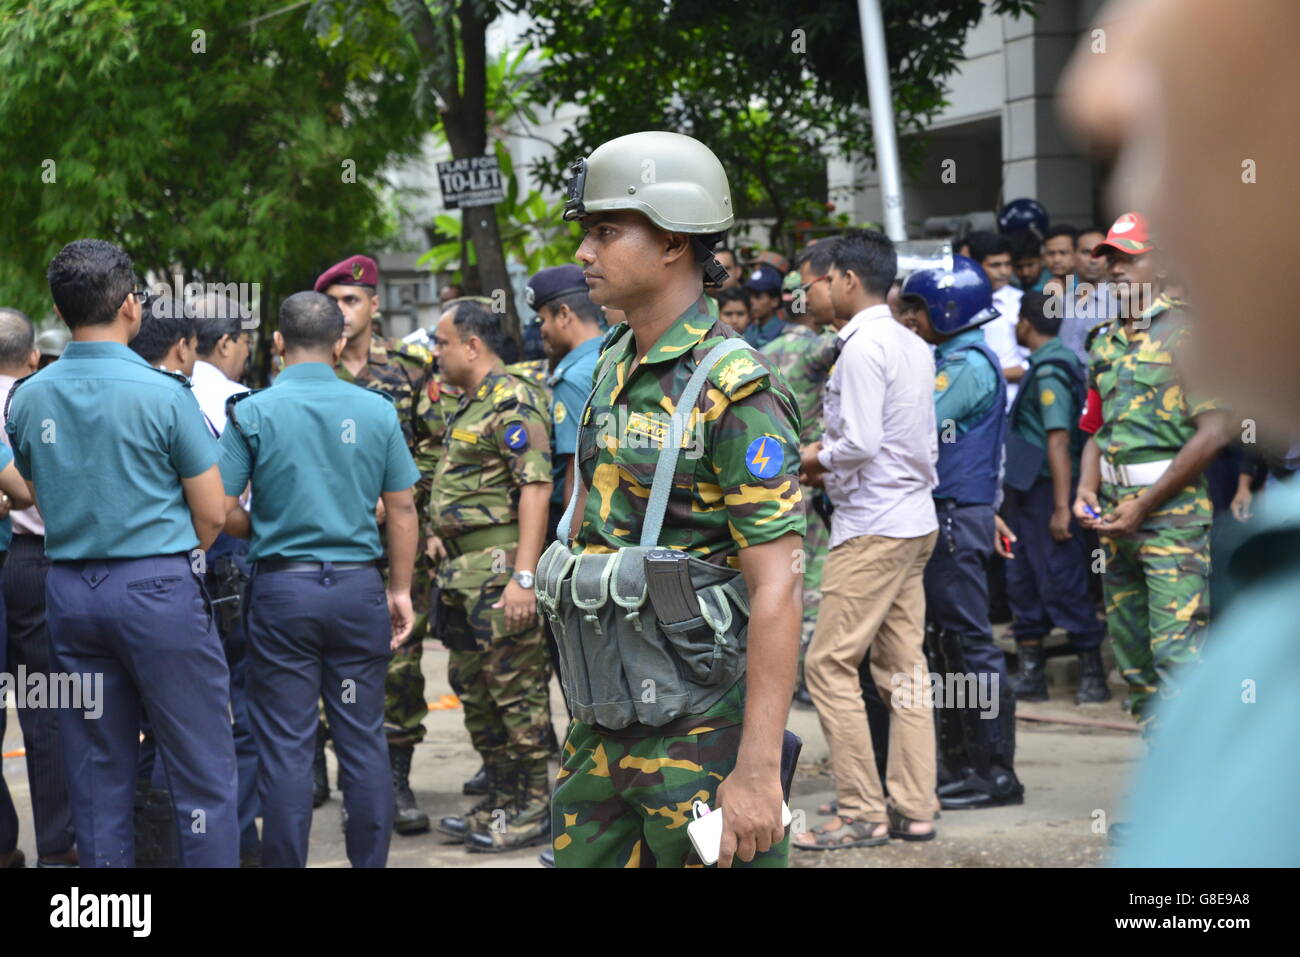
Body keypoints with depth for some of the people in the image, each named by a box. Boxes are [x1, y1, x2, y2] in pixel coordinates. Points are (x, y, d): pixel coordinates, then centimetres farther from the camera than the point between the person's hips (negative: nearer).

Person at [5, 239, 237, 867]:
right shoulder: (163, 393, -11)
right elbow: (212, 515, -6)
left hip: (69, 591, 5)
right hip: (157, 590, -5)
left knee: (97, 774, 10)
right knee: (200, 770, 0)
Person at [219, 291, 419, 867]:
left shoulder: (253, 413, -5)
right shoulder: (376, 411, 1)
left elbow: (222, 508, -7)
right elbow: (402, 508, 4)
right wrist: (400, 590, 12)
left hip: (282, 588, -2)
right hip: (358, 587, 2)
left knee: (285, 746, 3)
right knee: (363, 739, 10)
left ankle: (286, 862, 5)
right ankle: (370, 859, 14)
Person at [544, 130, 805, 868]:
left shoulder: (735, 390, -14)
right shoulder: (614, 370, 12)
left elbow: (778, 588, -19)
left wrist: (759, 770, -24)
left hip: (700, 734, -8)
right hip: (603, 734, 8)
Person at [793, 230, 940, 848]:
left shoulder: (863, 346, -15)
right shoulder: (914, 347, 12)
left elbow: (861, 443, -23)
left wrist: (818, 458, -3)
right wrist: (834, 463, 13)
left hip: (873, 527, -9)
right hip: (915, 519, 9)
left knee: (830, 665, -5)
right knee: (902, 667, 11)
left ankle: (862, 814, -5)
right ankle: (914, 808, 12)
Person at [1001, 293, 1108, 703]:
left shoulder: (1049, 371, -16)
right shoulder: (1043, 366, 15)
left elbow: (1058, 440, -23)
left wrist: (1061, 507, -27)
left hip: (1046, 493, -10)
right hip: (1026, 490, 10)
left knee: (1061, 582, -6)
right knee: (1023, 582, 12)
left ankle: (1093, 673, 0)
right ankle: (1030, 674, 17)